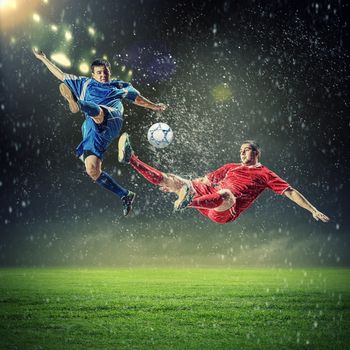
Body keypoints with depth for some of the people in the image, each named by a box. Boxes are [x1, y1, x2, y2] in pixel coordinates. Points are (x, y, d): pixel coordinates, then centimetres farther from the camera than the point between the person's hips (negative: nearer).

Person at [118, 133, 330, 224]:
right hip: (207, 197, 6)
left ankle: (188, 202, -69)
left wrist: (314, 211, -4)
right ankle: (131, 158, -12)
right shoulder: (232, 167, 29)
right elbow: (205, 180, 32)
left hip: (226, 212, -6)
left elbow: (290, 192, 6)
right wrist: (173, 185, 29)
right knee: (173, 181, -7)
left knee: (227, 194, -41)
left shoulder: (265, 174, 13)